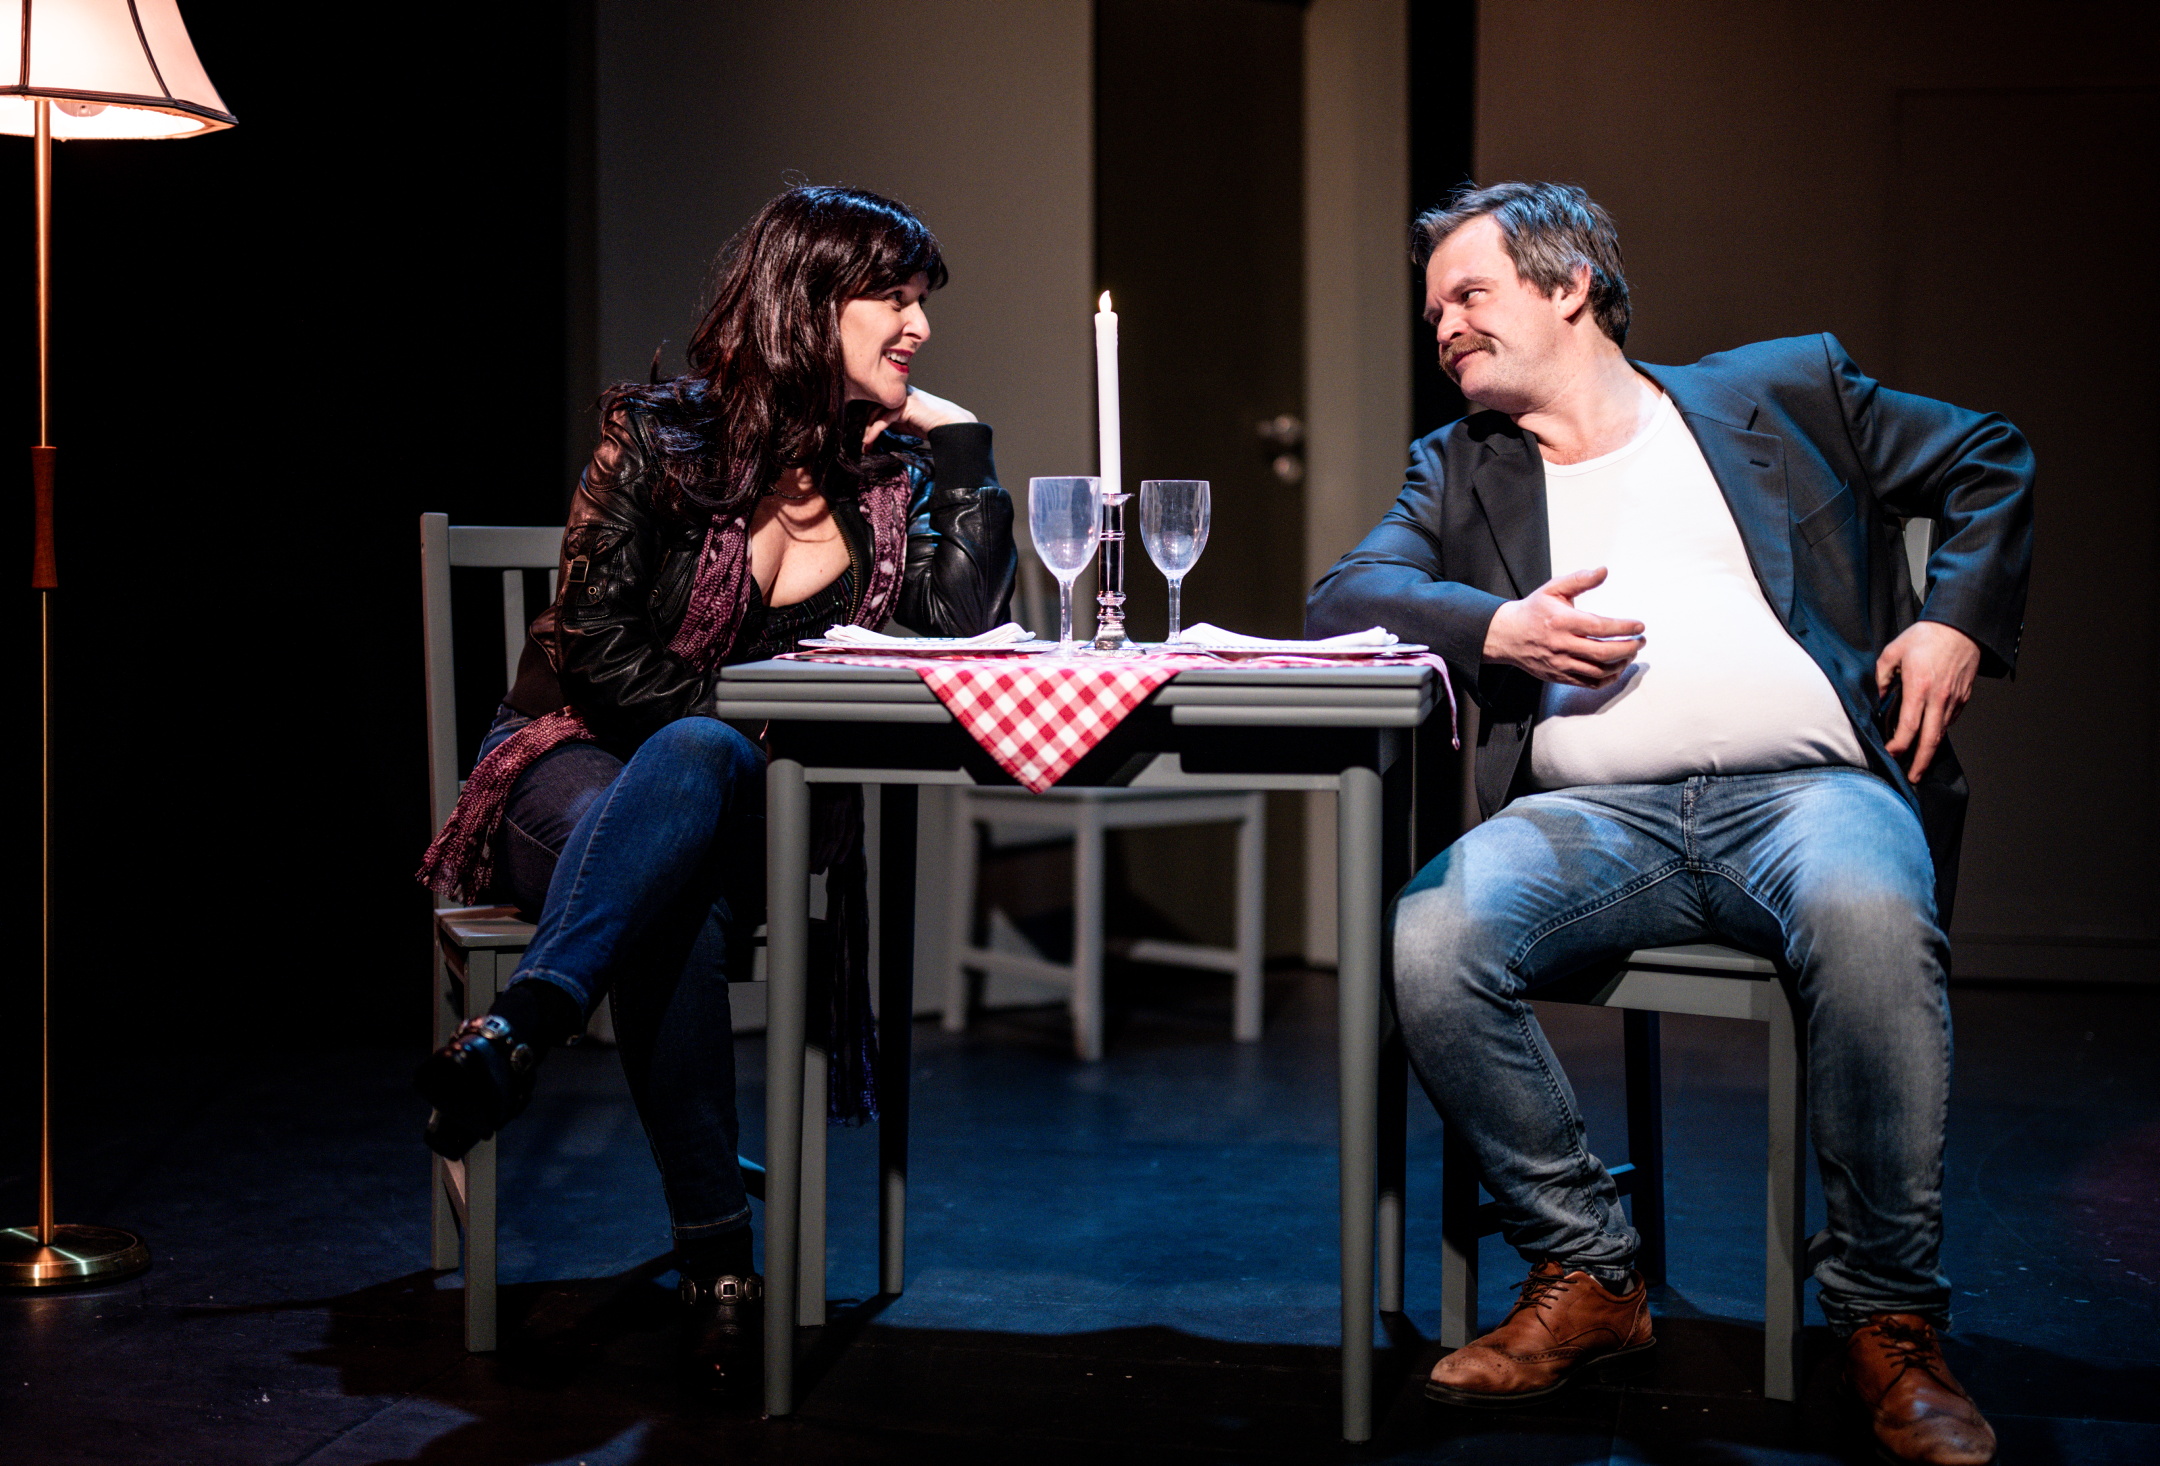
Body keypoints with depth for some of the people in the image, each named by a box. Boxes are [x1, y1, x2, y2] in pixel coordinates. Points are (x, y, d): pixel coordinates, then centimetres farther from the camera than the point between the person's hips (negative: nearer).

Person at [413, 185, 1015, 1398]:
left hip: (745, 802, 2)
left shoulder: (893, 473, 9)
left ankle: (516, 1036, -52)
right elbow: (597, 653, -9)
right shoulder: (663, 435, -3)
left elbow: (971, 628, -7)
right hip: (582, 769, -2)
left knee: (698, 756, -37)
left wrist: (965, 449, -6)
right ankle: (719, 1260, -42)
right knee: (677, 903, -38)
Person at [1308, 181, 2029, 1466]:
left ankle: (1892, 1323, -19)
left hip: (1807, 787, -2)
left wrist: (1957, 622, 8)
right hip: (1591, 815, 2)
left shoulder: (1786, 390, 20)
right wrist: (1498, 629, -8)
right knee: (1428, 943, -29)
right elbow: (1344, 602, 11)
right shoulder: (1460, 468, 25)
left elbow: (1991, 461, 24)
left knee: (1870, 918, -38)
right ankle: (1588, 1277, -9)